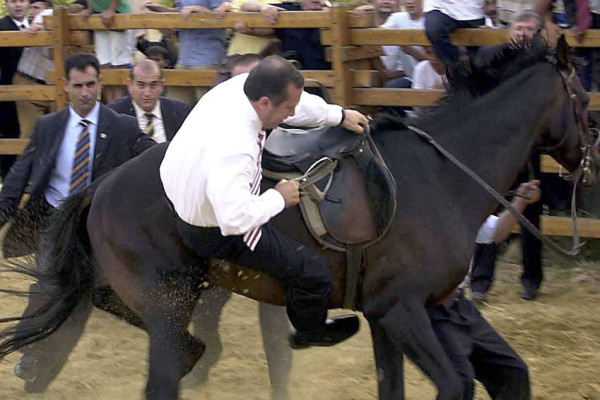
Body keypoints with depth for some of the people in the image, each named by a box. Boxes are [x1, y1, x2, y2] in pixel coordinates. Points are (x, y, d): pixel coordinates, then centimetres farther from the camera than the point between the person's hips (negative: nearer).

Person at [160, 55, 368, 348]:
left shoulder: (239, 85, -16)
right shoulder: (234, 147, -42)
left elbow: (299, 103, 4)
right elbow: (235, 220, -42)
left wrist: (340, 116, 17)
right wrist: (279, 198, -26)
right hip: (215, 232, -9)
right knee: (313, 271, 1)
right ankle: (310, 331, 33)